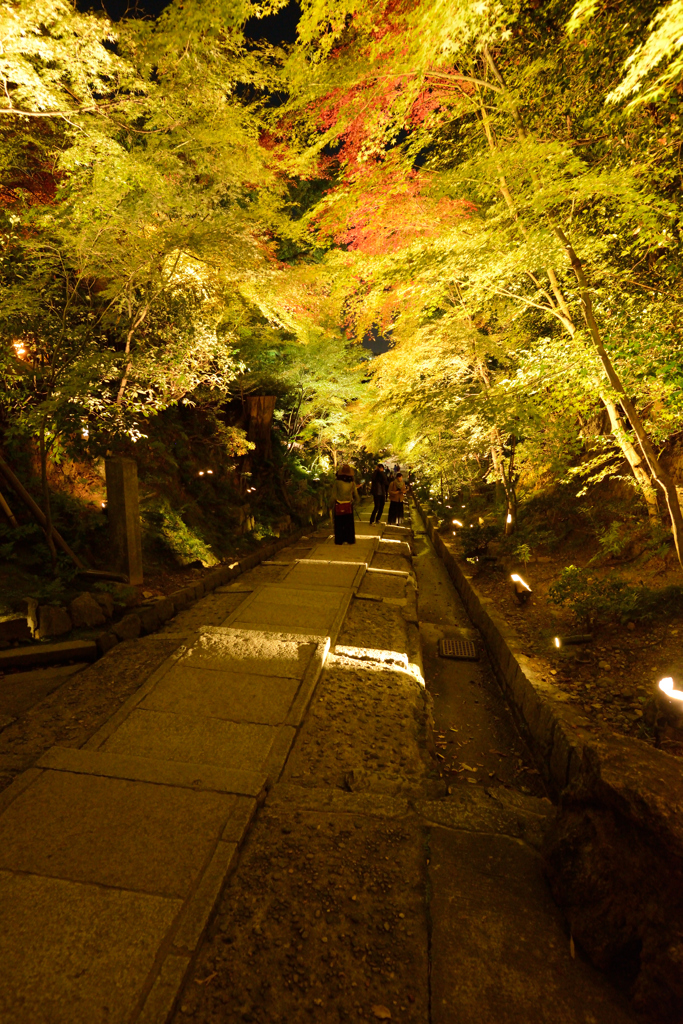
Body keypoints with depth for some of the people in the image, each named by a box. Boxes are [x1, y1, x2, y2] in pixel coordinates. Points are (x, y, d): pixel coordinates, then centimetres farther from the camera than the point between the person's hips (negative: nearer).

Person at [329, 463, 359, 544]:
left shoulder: (337, 482, -11)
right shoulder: (352, 483, -2)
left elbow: (333, 496, -10)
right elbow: (357, 498, 1)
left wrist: (331, 506, 2)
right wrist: (353, 503, 18)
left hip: (338, 507, -2)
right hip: (349, 507, 2)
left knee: (339, 525, 9)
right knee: (349, 524, 14)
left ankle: (339, 540, 14)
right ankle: (350, 539, 20)